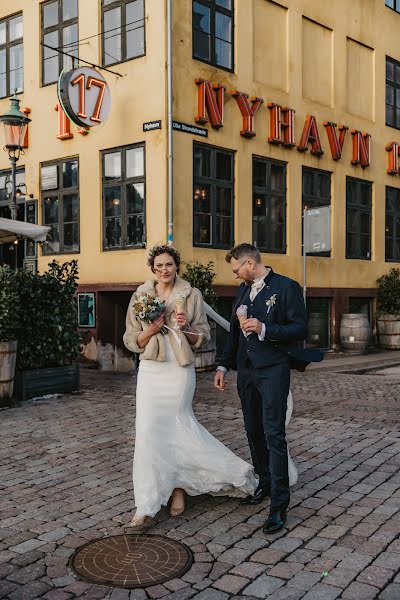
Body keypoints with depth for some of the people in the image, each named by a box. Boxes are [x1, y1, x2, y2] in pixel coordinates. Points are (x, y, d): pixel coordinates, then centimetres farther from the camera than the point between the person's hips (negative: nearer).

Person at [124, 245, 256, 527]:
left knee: (175, 428, 3)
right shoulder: (140, 296, 7)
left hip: (180, 370, -2)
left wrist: (186, 327, -14)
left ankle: (178, 485, 24)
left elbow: (203, 337, 6)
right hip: (151, 370, 2)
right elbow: (131, 340, 8)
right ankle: (147, 504, 7)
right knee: (149, 431, -3)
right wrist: (150, 330, -11)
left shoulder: (192, 295, 3)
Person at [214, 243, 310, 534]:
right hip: (246, 370, 7)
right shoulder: (244, 290, 14)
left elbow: (300, 329, -11)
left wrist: (265, 329, -22)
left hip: (273, 370, -7)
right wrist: (224, 365, 16)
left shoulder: (286, 287, -8)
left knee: (274, 434, -9)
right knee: (254, 431, 14)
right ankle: (264, 483, 29)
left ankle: (279, 504, -4)